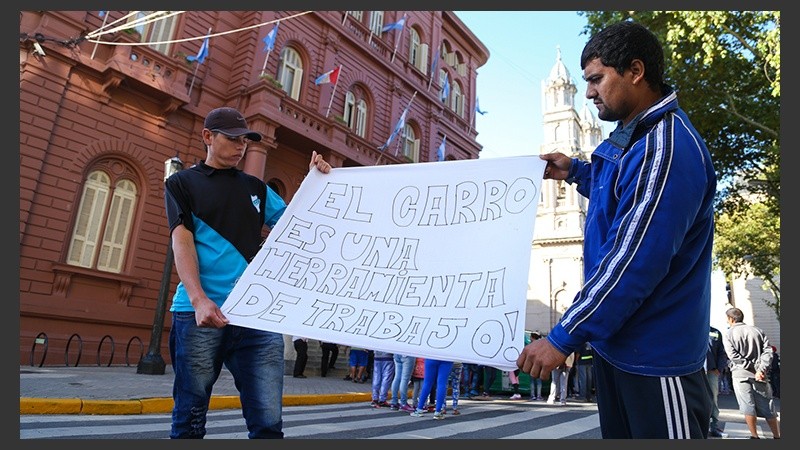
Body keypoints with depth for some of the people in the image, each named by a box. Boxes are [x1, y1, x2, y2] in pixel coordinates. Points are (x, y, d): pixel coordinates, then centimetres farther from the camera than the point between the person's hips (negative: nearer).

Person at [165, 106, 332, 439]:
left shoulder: (255, 188, 21)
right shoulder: (182, 183, 11)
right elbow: (181, 241, -3)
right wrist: (199, 299, -19)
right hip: (200, 312, -2)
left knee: (268, 421, -3)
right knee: (190, 420, 6)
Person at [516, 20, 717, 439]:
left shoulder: (666, 147, -22)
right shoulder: (631, 137, 9)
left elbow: (635, 261, -27)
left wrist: (563, 338, -22)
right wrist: (575, 171, 15)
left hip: (653, 359, -9)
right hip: (615, 344, 9)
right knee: (618, 432, 20)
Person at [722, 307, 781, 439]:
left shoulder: (728, 335, -1)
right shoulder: (757, 331, 8)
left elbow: (734, 356, -12)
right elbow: (768, 351, -3)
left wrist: (754, 369, -11)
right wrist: (761, 369, -11)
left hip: (741, 374, -3)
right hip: (759, 375, 3)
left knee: (748, 407, 1)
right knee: (767, 407, 12)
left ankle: (754, 436, 4)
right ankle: (777, 436, 19)